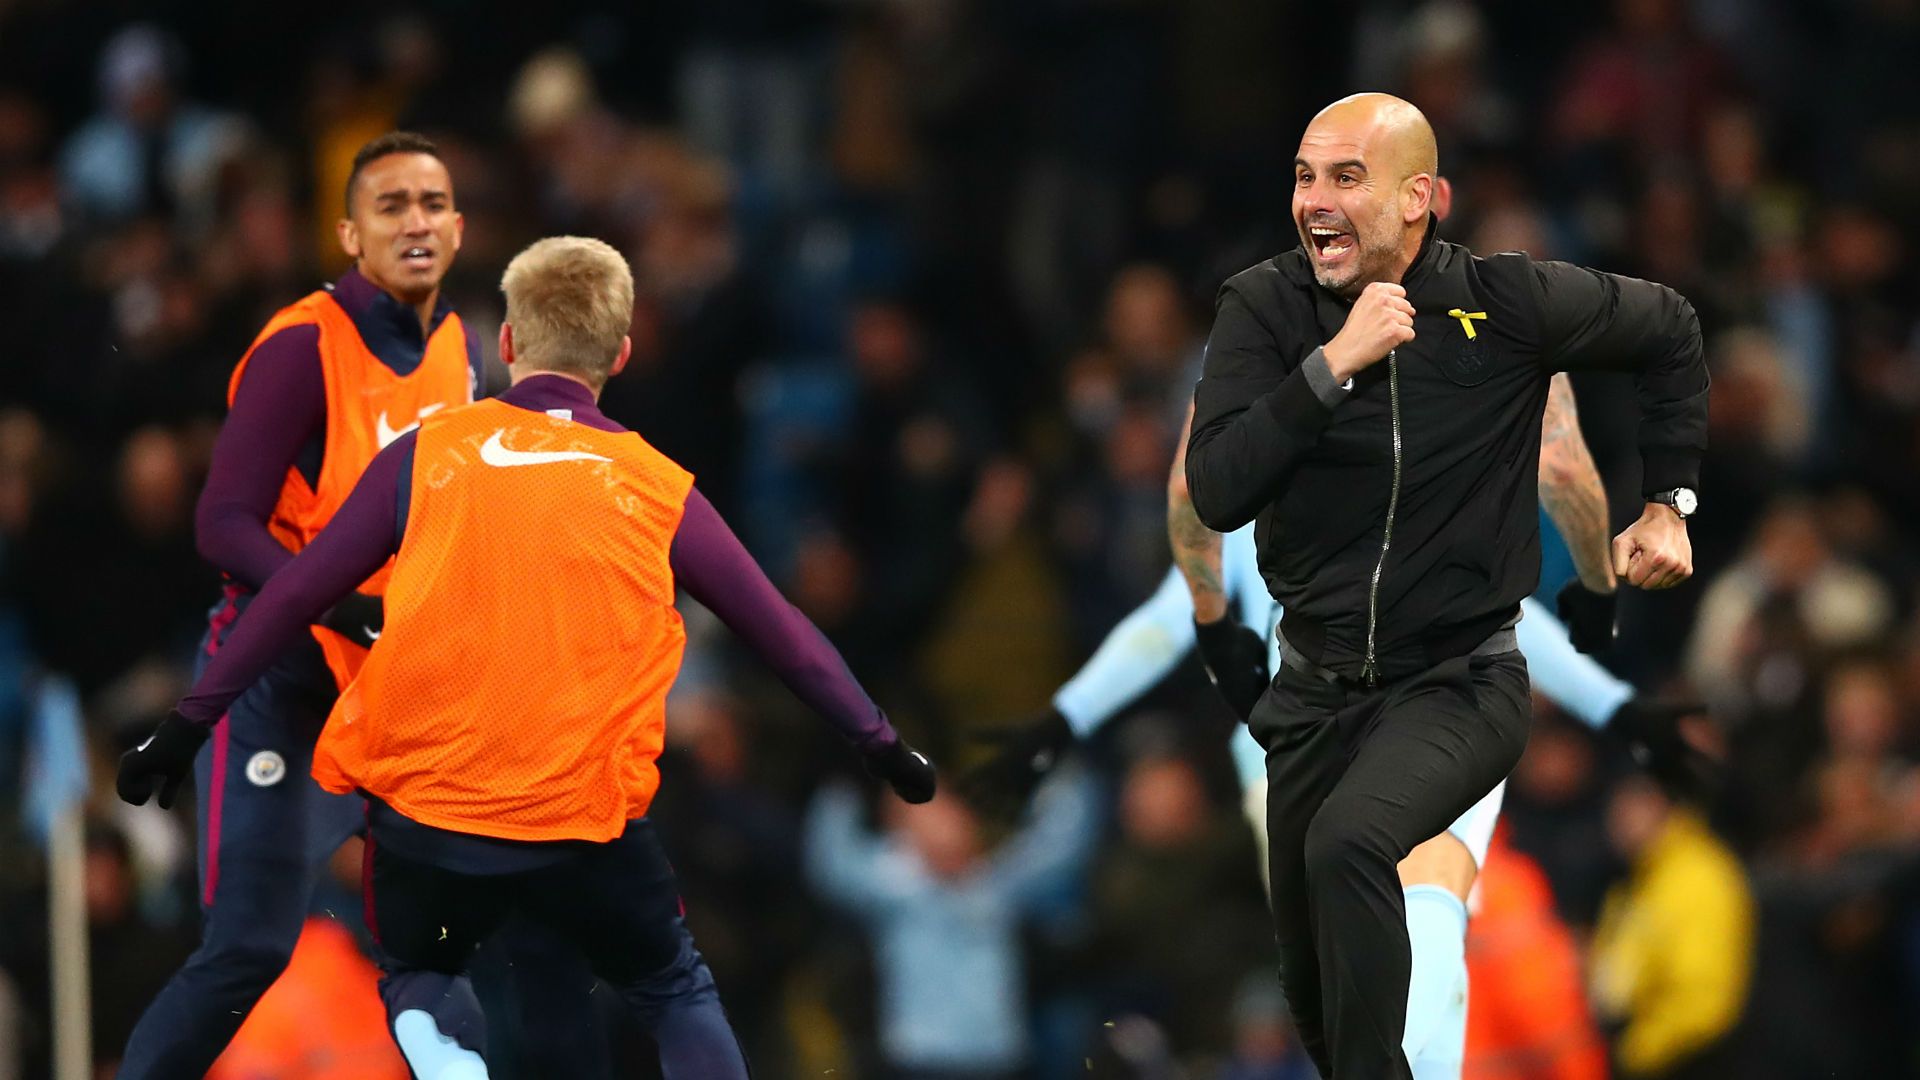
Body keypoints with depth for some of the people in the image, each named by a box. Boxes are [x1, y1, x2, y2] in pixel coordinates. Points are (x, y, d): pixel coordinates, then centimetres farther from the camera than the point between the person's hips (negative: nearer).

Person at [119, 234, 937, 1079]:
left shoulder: (429, 454, 3)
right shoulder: (656, 488, 4)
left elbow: (295, 596, 4)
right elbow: (777, 629, 12)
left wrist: (189, 723, 12)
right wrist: (880, 745, 24)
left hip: (420, 815, 0)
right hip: (583, 820, 0)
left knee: (420, 981, 26)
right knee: (676, 995, 20)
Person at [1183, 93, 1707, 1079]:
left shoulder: (1505, 303, -12)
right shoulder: (1264, 309, -9)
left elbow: (1668, 330, 7)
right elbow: (1216, 495, -21)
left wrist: (1669, 502, 7)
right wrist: (1335, 362, -28)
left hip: (1460, 683, -4)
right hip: (1316, 690, 4)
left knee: (1348, 844, -34)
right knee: (1313, 986, 14)